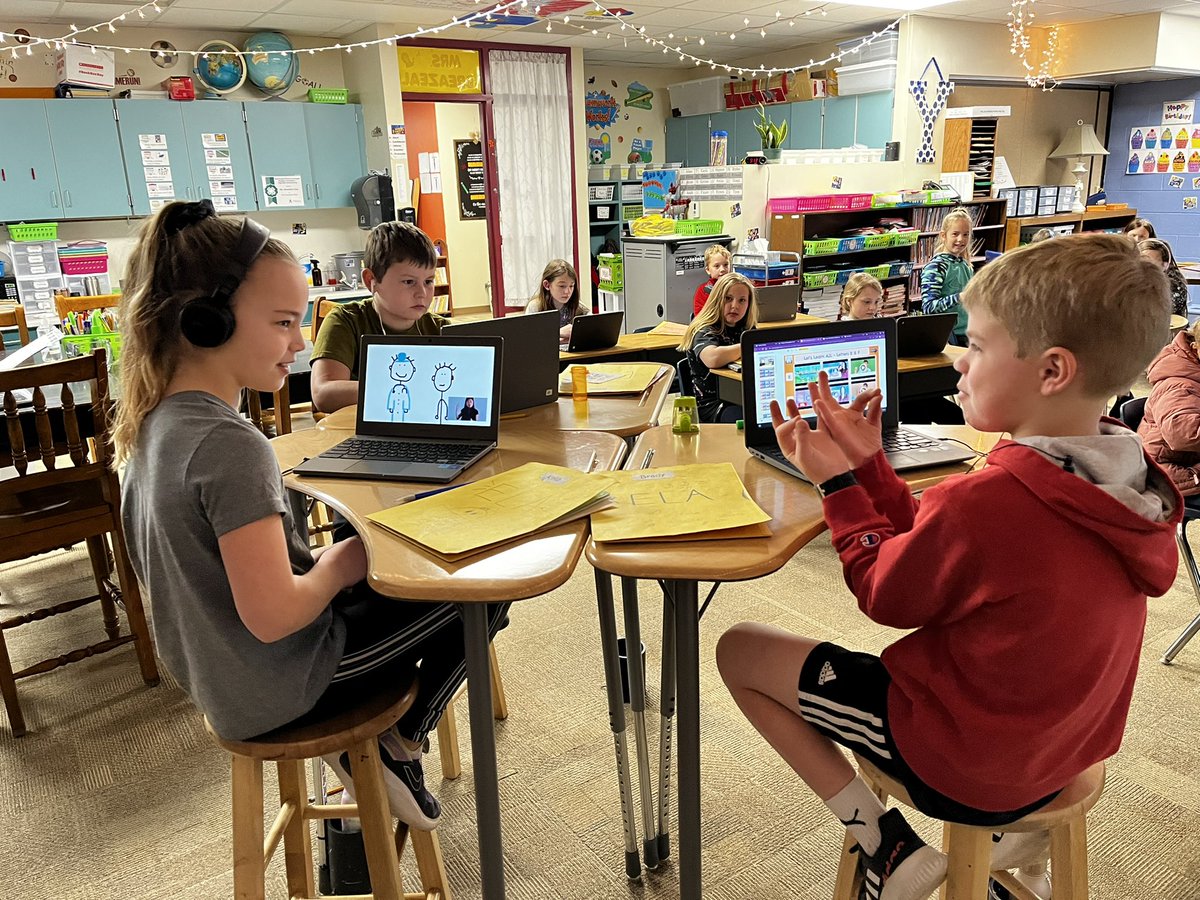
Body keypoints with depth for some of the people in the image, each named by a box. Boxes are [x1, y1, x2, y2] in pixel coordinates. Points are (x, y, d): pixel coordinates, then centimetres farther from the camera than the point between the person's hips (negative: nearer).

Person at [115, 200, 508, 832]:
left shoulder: (156, 421, -1)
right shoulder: (230, 445, -30)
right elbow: (272, 616, -31)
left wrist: (317, 559, 4)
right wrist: (337, 567, -13)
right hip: (272, 688, -9)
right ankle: (400, 744, 13)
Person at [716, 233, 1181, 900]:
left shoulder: (985, 502, -33)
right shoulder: (1124, 481, -6)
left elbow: (883, 592, -14)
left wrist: (836, 482, -8)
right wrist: (866, 462, 0)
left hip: (965, 765, -8)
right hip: (1062, 744, 8)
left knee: (739, 650, -1)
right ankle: (1016, 821, 24)